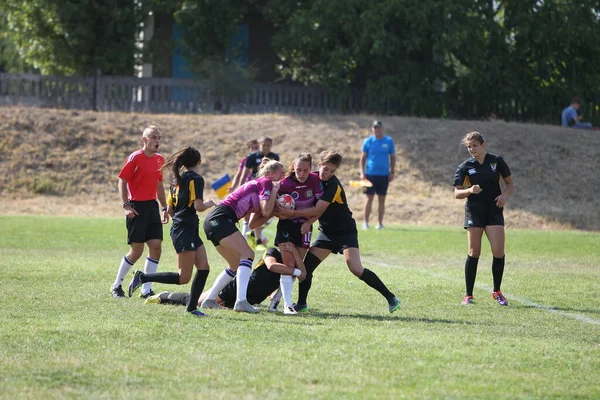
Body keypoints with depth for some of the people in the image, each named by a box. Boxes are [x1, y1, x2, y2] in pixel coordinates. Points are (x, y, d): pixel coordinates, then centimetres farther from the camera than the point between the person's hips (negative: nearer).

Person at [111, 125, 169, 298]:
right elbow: (122, 181, -8)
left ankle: (146, 290, 3)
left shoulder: (160, 159, 11)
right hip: (137, 208, -6)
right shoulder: (135, 158, -10)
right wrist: (126, 205, -17)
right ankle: (116, 285, 14)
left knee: (156, 246, -3)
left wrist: (164, 208, 18)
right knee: (137, 250, -4)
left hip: (152, 206, 6)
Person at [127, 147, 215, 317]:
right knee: (184, 278, -8)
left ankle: (192, 307, 7)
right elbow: (198, 206, -20)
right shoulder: (196, 179, -11)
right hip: (185, 231, -9)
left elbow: (170, 209, 17)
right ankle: (142, 277, -6)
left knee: (204, 268, 7)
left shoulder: (177, 180, 14)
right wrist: (209, 203, -1)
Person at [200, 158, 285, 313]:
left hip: (213, 221, 10)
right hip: (220, 219, -10)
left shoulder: (256, 184, 26)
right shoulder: (265, 183, -1)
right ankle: (241, 301, -28)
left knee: (237, 265, 14)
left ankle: (209, 300, 17)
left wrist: (275, 210, 11)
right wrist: (274, 191, -2)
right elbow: (266, 210, -13)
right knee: (247, 254, -16)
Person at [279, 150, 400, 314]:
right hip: (326, 232, 7)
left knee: (356, 269, -20)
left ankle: (391, 298, -11)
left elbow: (317, 211, -24)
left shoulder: (333, 186, -22)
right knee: (306, 266, -3)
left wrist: (292, 213, -22)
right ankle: (301, 304, 13)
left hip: (345, 231, -7)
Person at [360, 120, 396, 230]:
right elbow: (363, 157, 5)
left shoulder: (389, 141, 5)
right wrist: (362, 172, -3)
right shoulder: (368, 141, 2)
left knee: (382, 199, 4)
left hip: (384, 175, 1)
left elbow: (393, 157, 10)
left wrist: (392, 172, 2)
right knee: (369, 198, -2)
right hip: (370, 174, -1)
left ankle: (380, 223, 9)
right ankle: (365, 222, 1)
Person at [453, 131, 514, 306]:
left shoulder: (497, 161, 2)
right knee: (474, 252, -4)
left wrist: (505, 195, -11)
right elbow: (457, 193, -4)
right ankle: (468, 295, 3)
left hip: (494, 211, 1)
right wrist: (469, 190, -24)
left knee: (499, 252, -8)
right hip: (474, 211, -1)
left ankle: (497, 291, 11)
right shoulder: (465, 167, -1)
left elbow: (510, 183, 10)